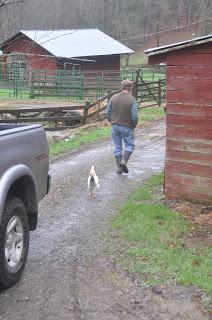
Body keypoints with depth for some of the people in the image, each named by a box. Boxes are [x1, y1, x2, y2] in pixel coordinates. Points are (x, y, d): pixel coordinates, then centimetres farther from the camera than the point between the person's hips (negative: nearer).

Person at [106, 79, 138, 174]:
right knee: (130, 145, 13)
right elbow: (134, 116, -16)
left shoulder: (113, 98, -2)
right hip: (127, 127, -4)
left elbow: (108, 113, 1)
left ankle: (119, 167, 16)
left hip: (115, 126, 4)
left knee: (117, 146, 12)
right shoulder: (132, 100, -13)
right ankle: (124, 161, -6)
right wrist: (133, 126, 2)